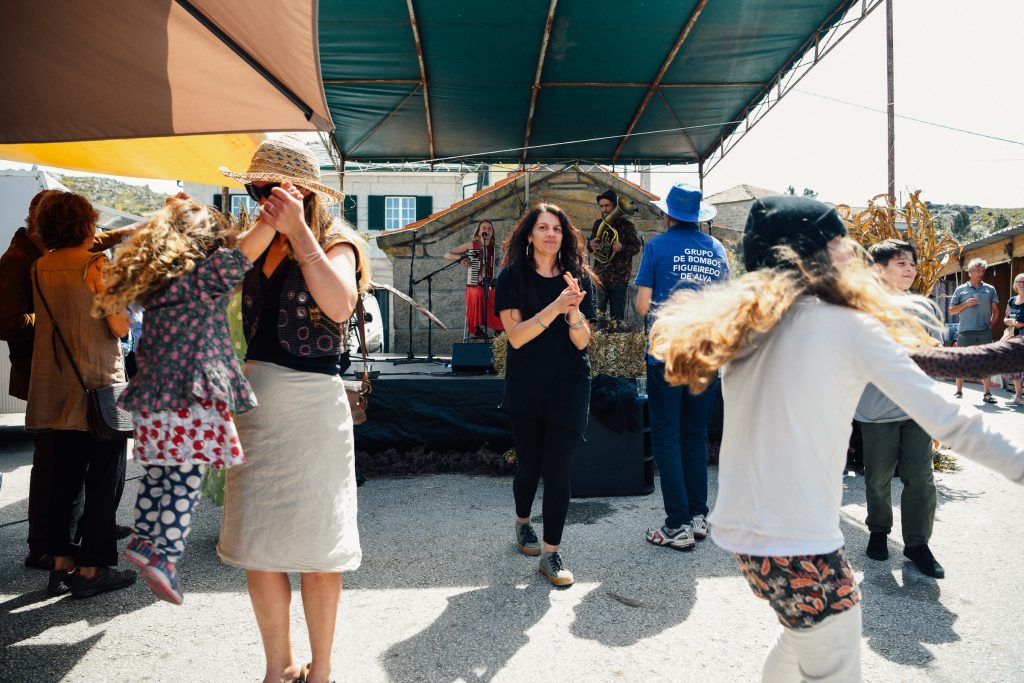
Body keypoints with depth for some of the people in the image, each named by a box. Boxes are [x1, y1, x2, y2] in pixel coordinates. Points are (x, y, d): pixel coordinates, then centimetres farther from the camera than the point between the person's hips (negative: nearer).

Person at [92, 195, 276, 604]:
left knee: (157, 477, 18)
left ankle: (145, 541, 26)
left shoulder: (154, 282, 12)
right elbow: (245, 251, -18)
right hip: (192, 398, -7)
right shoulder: (203, 276, -10)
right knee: (185, 482, -1)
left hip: (152, 397, 8)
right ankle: (164, 554, 0)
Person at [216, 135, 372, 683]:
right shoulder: (261, 249, 12)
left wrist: (298, 232, -26)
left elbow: (340, 306, -28)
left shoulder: (336, 245, -5)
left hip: (311, 405, -6)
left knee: (314, 546, 4)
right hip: (255, 402, 6)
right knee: (256, 547, 10)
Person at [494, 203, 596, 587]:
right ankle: (522, 523, 40)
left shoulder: (577, 277, 1)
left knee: (557, 468, -5)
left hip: (569, 386, 1)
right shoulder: (513, 277, -4)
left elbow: (582, 342, -4)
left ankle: (551, 553, 5)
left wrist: (574, 310, -24)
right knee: (529, 464, 11)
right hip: (525, 386, 0)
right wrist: (555, 307, -26)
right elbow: (515, 335, -15)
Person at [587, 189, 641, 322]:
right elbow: (590, 242, 16)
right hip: (600, 275, 4)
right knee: (598, 312, 5)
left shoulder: (626, 225, -4)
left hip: (619, 276, -4)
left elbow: (636, 247, -3)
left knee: (617, 315, -1)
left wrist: (622, 248, -23)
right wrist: (591, 245, -8)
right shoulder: (598, 224, 9)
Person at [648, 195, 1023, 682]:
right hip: (798, 540, -7)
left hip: (738, 527, 7)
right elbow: (944, 417, -11)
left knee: (805, 633, 28)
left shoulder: (746, 323, 6)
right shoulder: (851, 328, -11)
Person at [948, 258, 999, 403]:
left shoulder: (990, 289, 10)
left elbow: (995, 311, 14)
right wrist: (966, 304, -9)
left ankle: (987, 393, 5)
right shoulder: (960, 289, 5)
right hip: (965, 332, -1)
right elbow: (951, 311, 5)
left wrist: (991, 325, 2)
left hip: (984, 332, 1)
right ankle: (959, 392, 9)